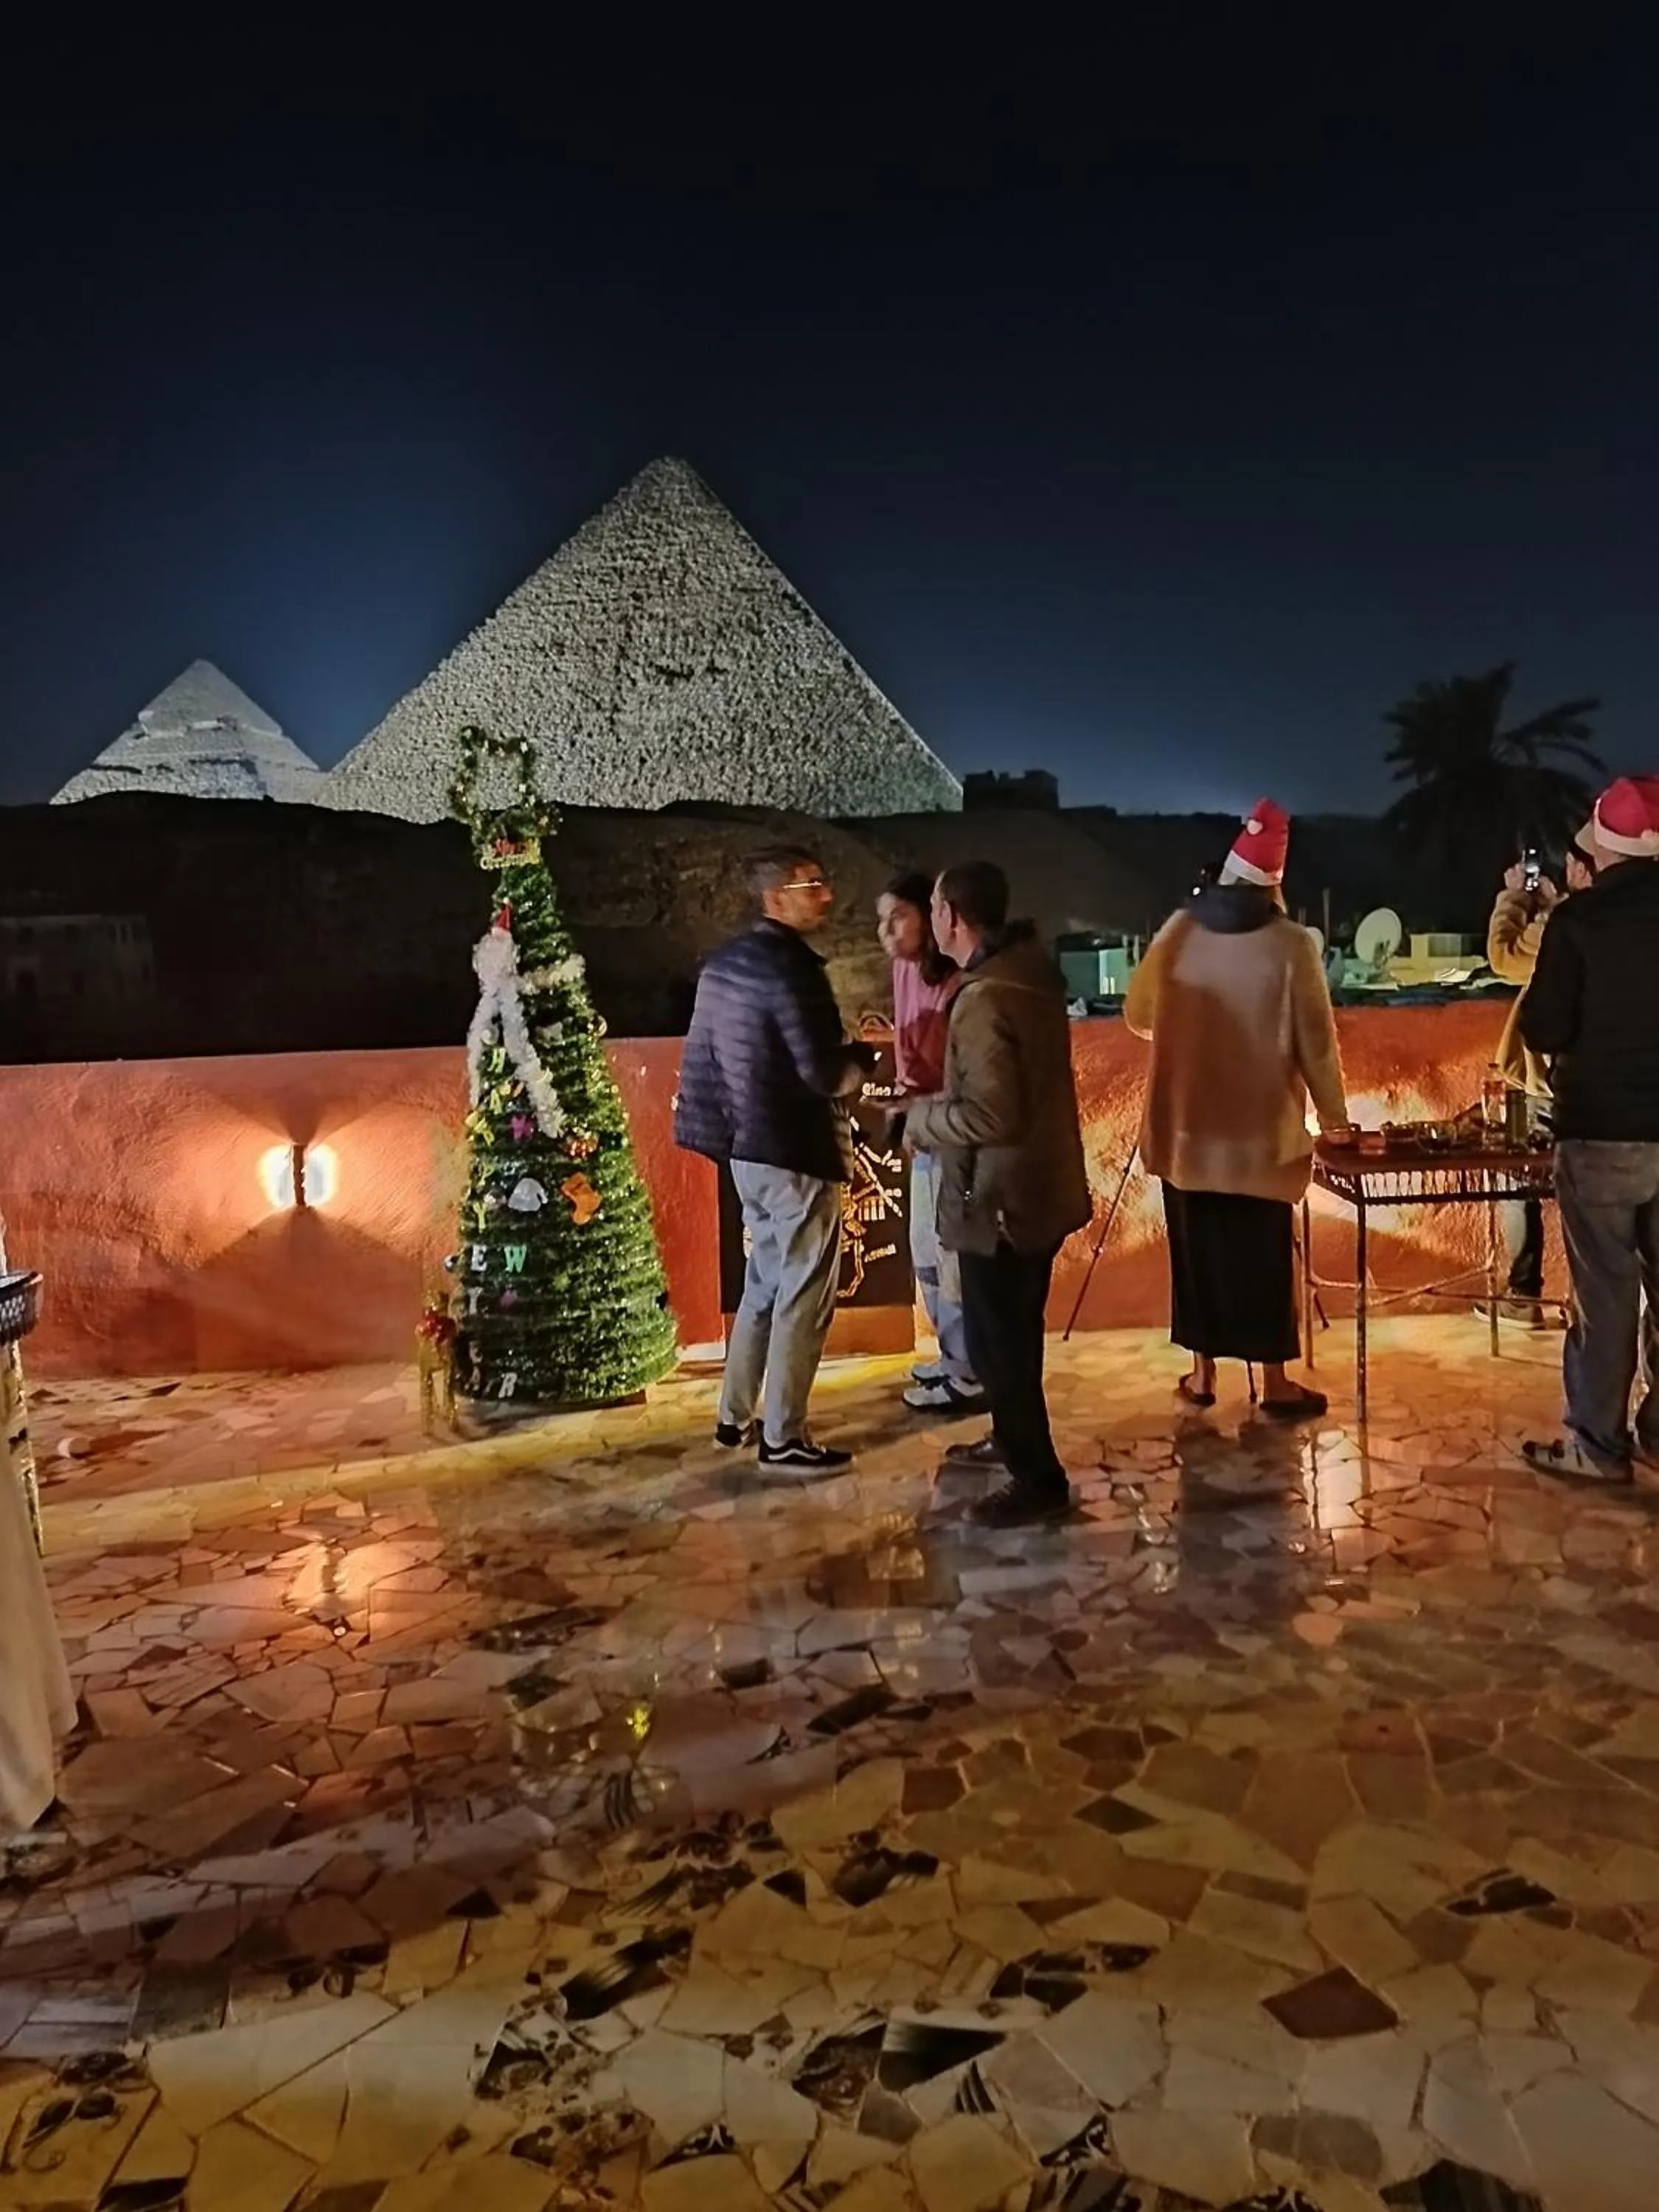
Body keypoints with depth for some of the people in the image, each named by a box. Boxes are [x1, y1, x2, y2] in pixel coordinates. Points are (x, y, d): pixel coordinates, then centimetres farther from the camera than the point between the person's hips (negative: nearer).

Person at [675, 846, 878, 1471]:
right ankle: (783, 1438, 9)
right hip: (798, 1154, -9)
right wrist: (864, 1058, -3)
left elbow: (700, 1054, 12)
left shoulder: (724, 963, 9)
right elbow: (824, 1074, -22)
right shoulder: (792, 968, -19)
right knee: (802, 1297, 1)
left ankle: (734, 1417, 28)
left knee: (764, 1284, 20)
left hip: (749, 1148, 9)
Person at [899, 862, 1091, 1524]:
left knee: (995, 1341, 4)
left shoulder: (984, 998, -25)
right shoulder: (1029, 971, 6)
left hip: (1000, 1197, -10)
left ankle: (1039, 1479, 15)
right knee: (1014, 1332, 24)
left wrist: (920, 1118, -13)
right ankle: (1015, 1439, 42)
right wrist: (938, 1100, 13)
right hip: (1039, 1186, 10)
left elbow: (992, 1116, -29)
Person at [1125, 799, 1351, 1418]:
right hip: (1261, 1131, -3)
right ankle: (1275, 1383, 13)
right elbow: (1315, 1041, -8)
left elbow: (1138, 1015, 8)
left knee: (1198, 1249, 12)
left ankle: (1202, 1373, 21)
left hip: (1185, 1126, 3)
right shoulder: (1290, 944, -10)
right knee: (1262, 1254, 6)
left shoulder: (1179, 930, -1)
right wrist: (1334, 1117, 3)